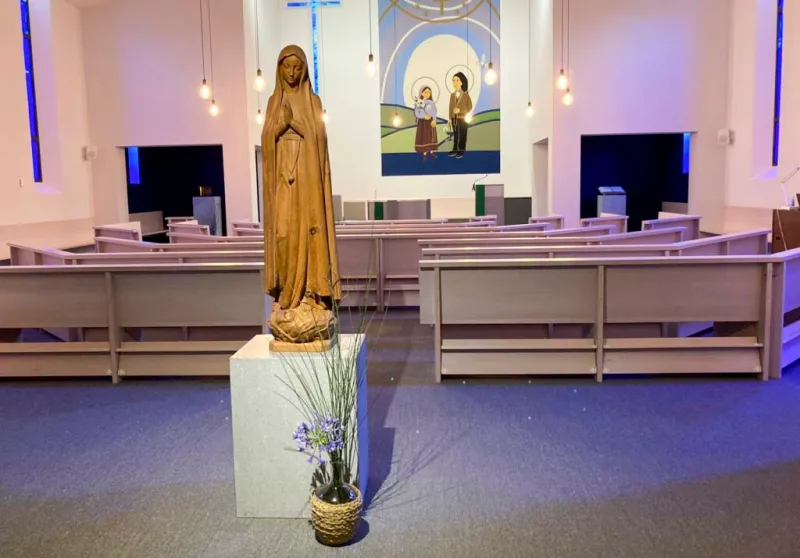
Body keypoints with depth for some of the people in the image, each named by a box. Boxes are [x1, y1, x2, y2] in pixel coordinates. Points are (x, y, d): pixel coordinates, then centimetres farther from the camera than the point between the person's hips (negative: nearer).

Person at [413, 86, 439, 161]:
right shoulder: (418, 103, -4)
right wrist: (424, 116, -22)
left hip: (431, 121, 2)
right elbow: (416, 113, -9)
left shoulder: (431, 103, 2)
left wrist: (434, 120, -21)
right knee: (423, 137, 0)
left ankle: (432, 151, 16)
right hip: (422, 122, -2)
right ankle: (424, 152, 7)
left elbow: (434, 113, -5)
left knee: (431, 136, 6)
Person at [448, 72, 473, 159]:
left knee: (462, 135, 2)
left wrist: (460, 110, -18)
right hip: (454, 118, 4)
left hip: (463, 118, -4)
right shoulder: (452, 95, 5)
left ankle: (461, 151, 10)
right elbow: (451, 107, 8)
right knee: (455, 135, 11)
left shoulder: (466, 94, -6)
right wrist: (450, 118, 5)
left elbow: (470, 107, -7)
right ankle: (455, 150, 19)